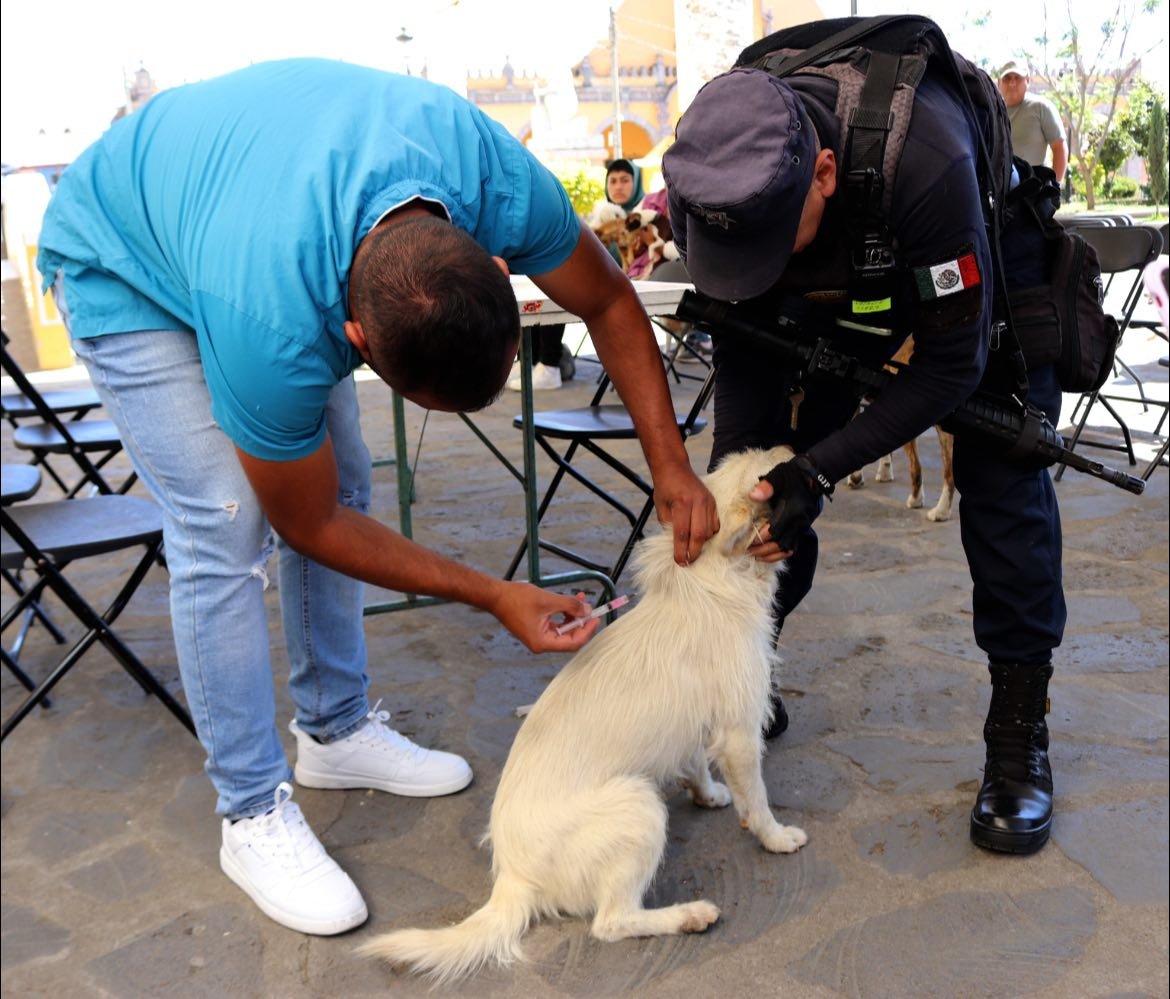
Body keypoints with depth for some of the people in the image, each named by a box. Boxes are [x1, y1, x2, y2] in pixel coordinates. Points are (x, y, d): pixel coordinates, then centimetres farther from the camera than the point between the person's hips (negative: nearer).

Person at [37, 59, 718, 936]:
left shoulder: (497, 177, -33)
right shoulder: (272, 327, -44)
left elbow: (608, 301, -12)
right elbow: (310, 525, -25)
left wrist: (670, 462, -18)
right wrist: (494, 596, -22)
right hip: (125, 266, -5)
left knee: (344, 482, 2)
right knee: (225, 527, -17)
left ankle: (337, 730, 20)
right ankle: (253, 815, -2)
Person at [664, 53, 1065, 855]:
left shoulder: (922, 162, -45)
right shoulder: (718, 185, -31)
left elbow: (953, 361, -33)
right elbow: (743, 346, -17)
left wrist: (820, 469, -39)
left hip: (982, 269, -3)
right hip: (841, 274, 4)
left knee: (1001, 479, -14)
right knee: (764, 462, -3)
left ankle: (1020, 728, -1)